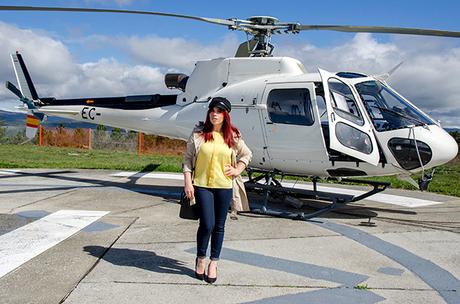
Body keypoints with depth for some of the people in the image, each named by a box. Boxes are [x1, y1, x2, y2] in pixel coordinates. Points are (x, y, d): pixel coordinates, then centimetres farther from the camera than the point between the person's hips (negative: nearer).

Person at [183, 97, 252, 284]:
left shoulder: (233, 137, 5)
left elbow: (247, 154, 19)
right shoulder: (198, 134, -1)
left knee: (219, 226, 9)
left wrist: (238, 170, 5)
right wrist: (187, 182, -6)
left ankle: (213, 263, 26)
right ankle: (200, 258, 19)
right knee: (207, 224, -8)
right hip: (202, 185, -2)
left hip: (224, 186, 2)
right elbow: (187, 159, 2)